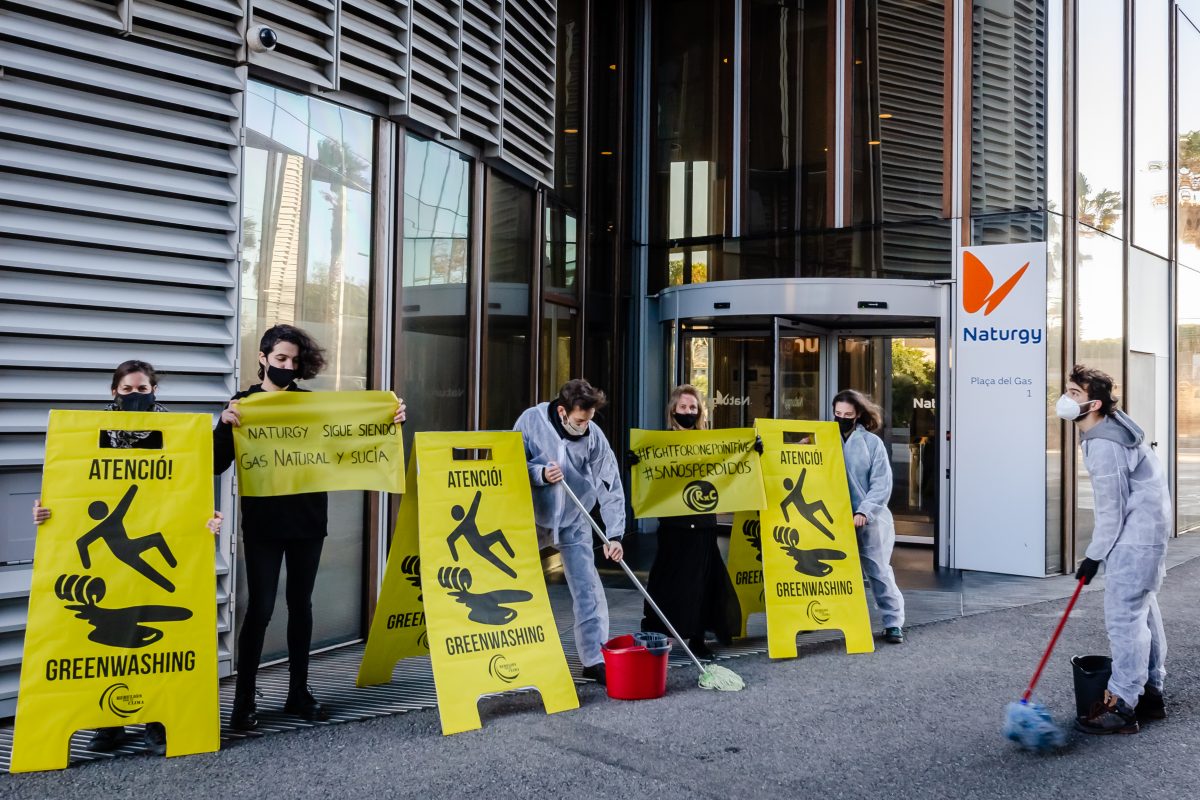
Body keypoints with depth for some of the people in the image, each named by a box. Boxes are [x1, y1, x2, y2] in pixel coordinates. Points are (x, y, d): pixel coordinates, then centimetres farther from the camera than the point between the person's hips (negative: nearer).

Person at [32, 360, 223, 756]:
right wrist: (47, 510, -14)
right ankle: (109, 723, 14)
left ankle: (156, 723, 10)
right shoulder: (99, 433, 5)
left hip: (159, 544, -1)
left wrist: (207, 517, -21)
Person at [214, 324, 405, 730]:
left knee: (301, 603, 11)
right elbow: (218, 465, -9)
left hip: (308, 520, 3)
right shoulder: (244, 403, -2)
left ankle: (299, 693, 22)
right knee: (260, 608, -3)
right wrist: (224, 424, -26)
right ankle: (244, 700, 9)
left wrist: (390, 420, -9)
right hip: (263, 523, -3)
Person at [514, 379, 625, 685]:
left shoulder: (594, 436, -13)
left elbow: (611, 487, -12)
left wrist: (614, 535, -19)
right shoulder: (531, 421, -16)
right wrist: (541, 474, -28)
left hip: (574, 523, 0)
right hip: (532, 519, 0)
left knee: (588, 589, -5)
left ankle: (594, 659, 2)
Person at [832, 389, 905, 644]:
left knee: (879, 571, 1)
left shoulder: (872, 442, -1)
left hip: (869, 520, -3)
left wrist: (864, 511, -17)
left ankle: (893, 623, 9)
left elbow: (882, 484, -7)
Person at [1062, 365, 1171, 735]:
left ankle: (1122, 707, -4)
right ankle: (1150, 694, 28)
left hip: (1135, 537, -11)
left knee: (1123, 614, -9)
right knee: (1142, 610, 17)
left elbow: (1111, 510, -21)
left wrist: (1094, 556, -10)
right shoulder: (1111, 425, 7)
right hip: (1148, 529, 11)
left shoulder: (1103, 446, -25)